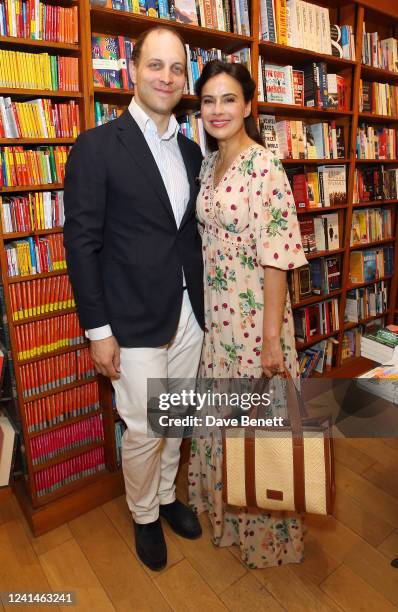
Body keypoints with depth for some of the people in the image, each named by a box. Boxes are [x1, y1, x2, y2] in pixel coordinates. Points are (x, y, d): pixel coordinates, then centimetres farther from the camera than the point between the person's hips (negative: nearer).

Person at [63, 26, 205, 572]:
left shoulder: (191, 152, 11)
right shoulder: (96, 147, -7)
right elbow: (81, 243, -10)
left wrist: (205, 302, 11)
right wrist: (97, 330, -12)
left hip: (190, 313, 6)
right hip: (136, 320, -5)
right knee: (143, 430, 7)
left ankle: (166, 495, 44)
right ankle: (143, 516, 35)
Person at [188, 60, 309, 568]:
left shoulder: (265, 169, -14)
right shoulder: (208, 164, 8)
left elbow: (276, 259, -17)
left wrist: (272, 337, -17)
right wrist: (201, 311, 14)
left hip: (253, 315, -7)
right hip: (211, 311, 7)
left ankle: (264, 527, 36)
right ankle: (224, 504, 47)